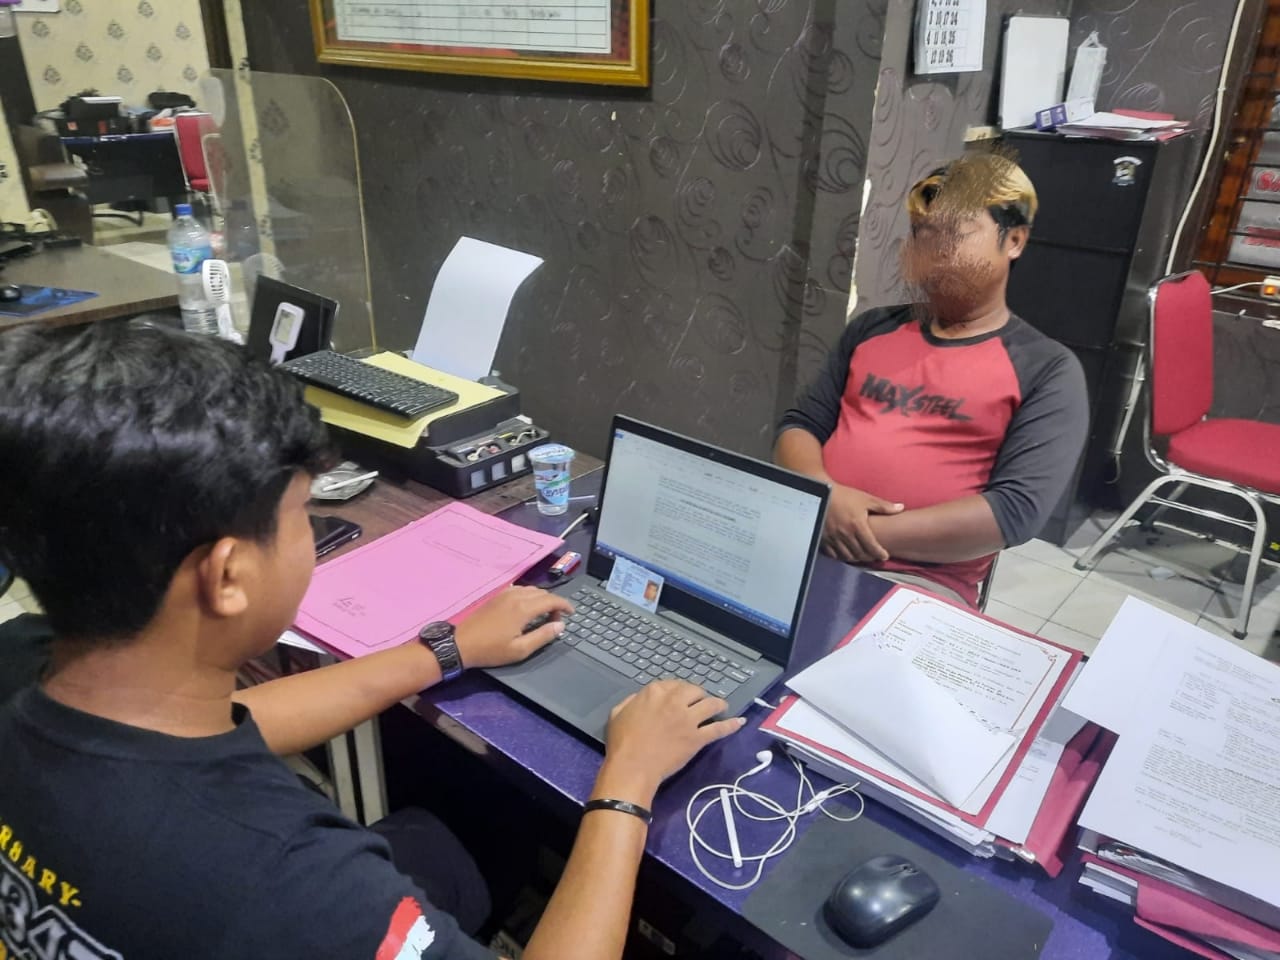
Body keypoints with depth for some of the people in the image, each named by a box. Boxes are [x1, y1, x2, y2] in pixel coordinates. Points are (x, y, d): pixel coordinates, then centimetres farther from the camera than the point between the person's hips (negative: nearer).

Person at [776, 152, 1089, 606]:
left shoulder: (1047, 369, 3)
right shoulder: (873, 328, 17)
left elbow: (1018, 509, -8)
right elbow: (799, 425, 12)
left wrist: (875, 532, -14)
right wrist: (824, 495, -10)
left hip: (918, 584, -4)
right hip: (804, 542, 4)